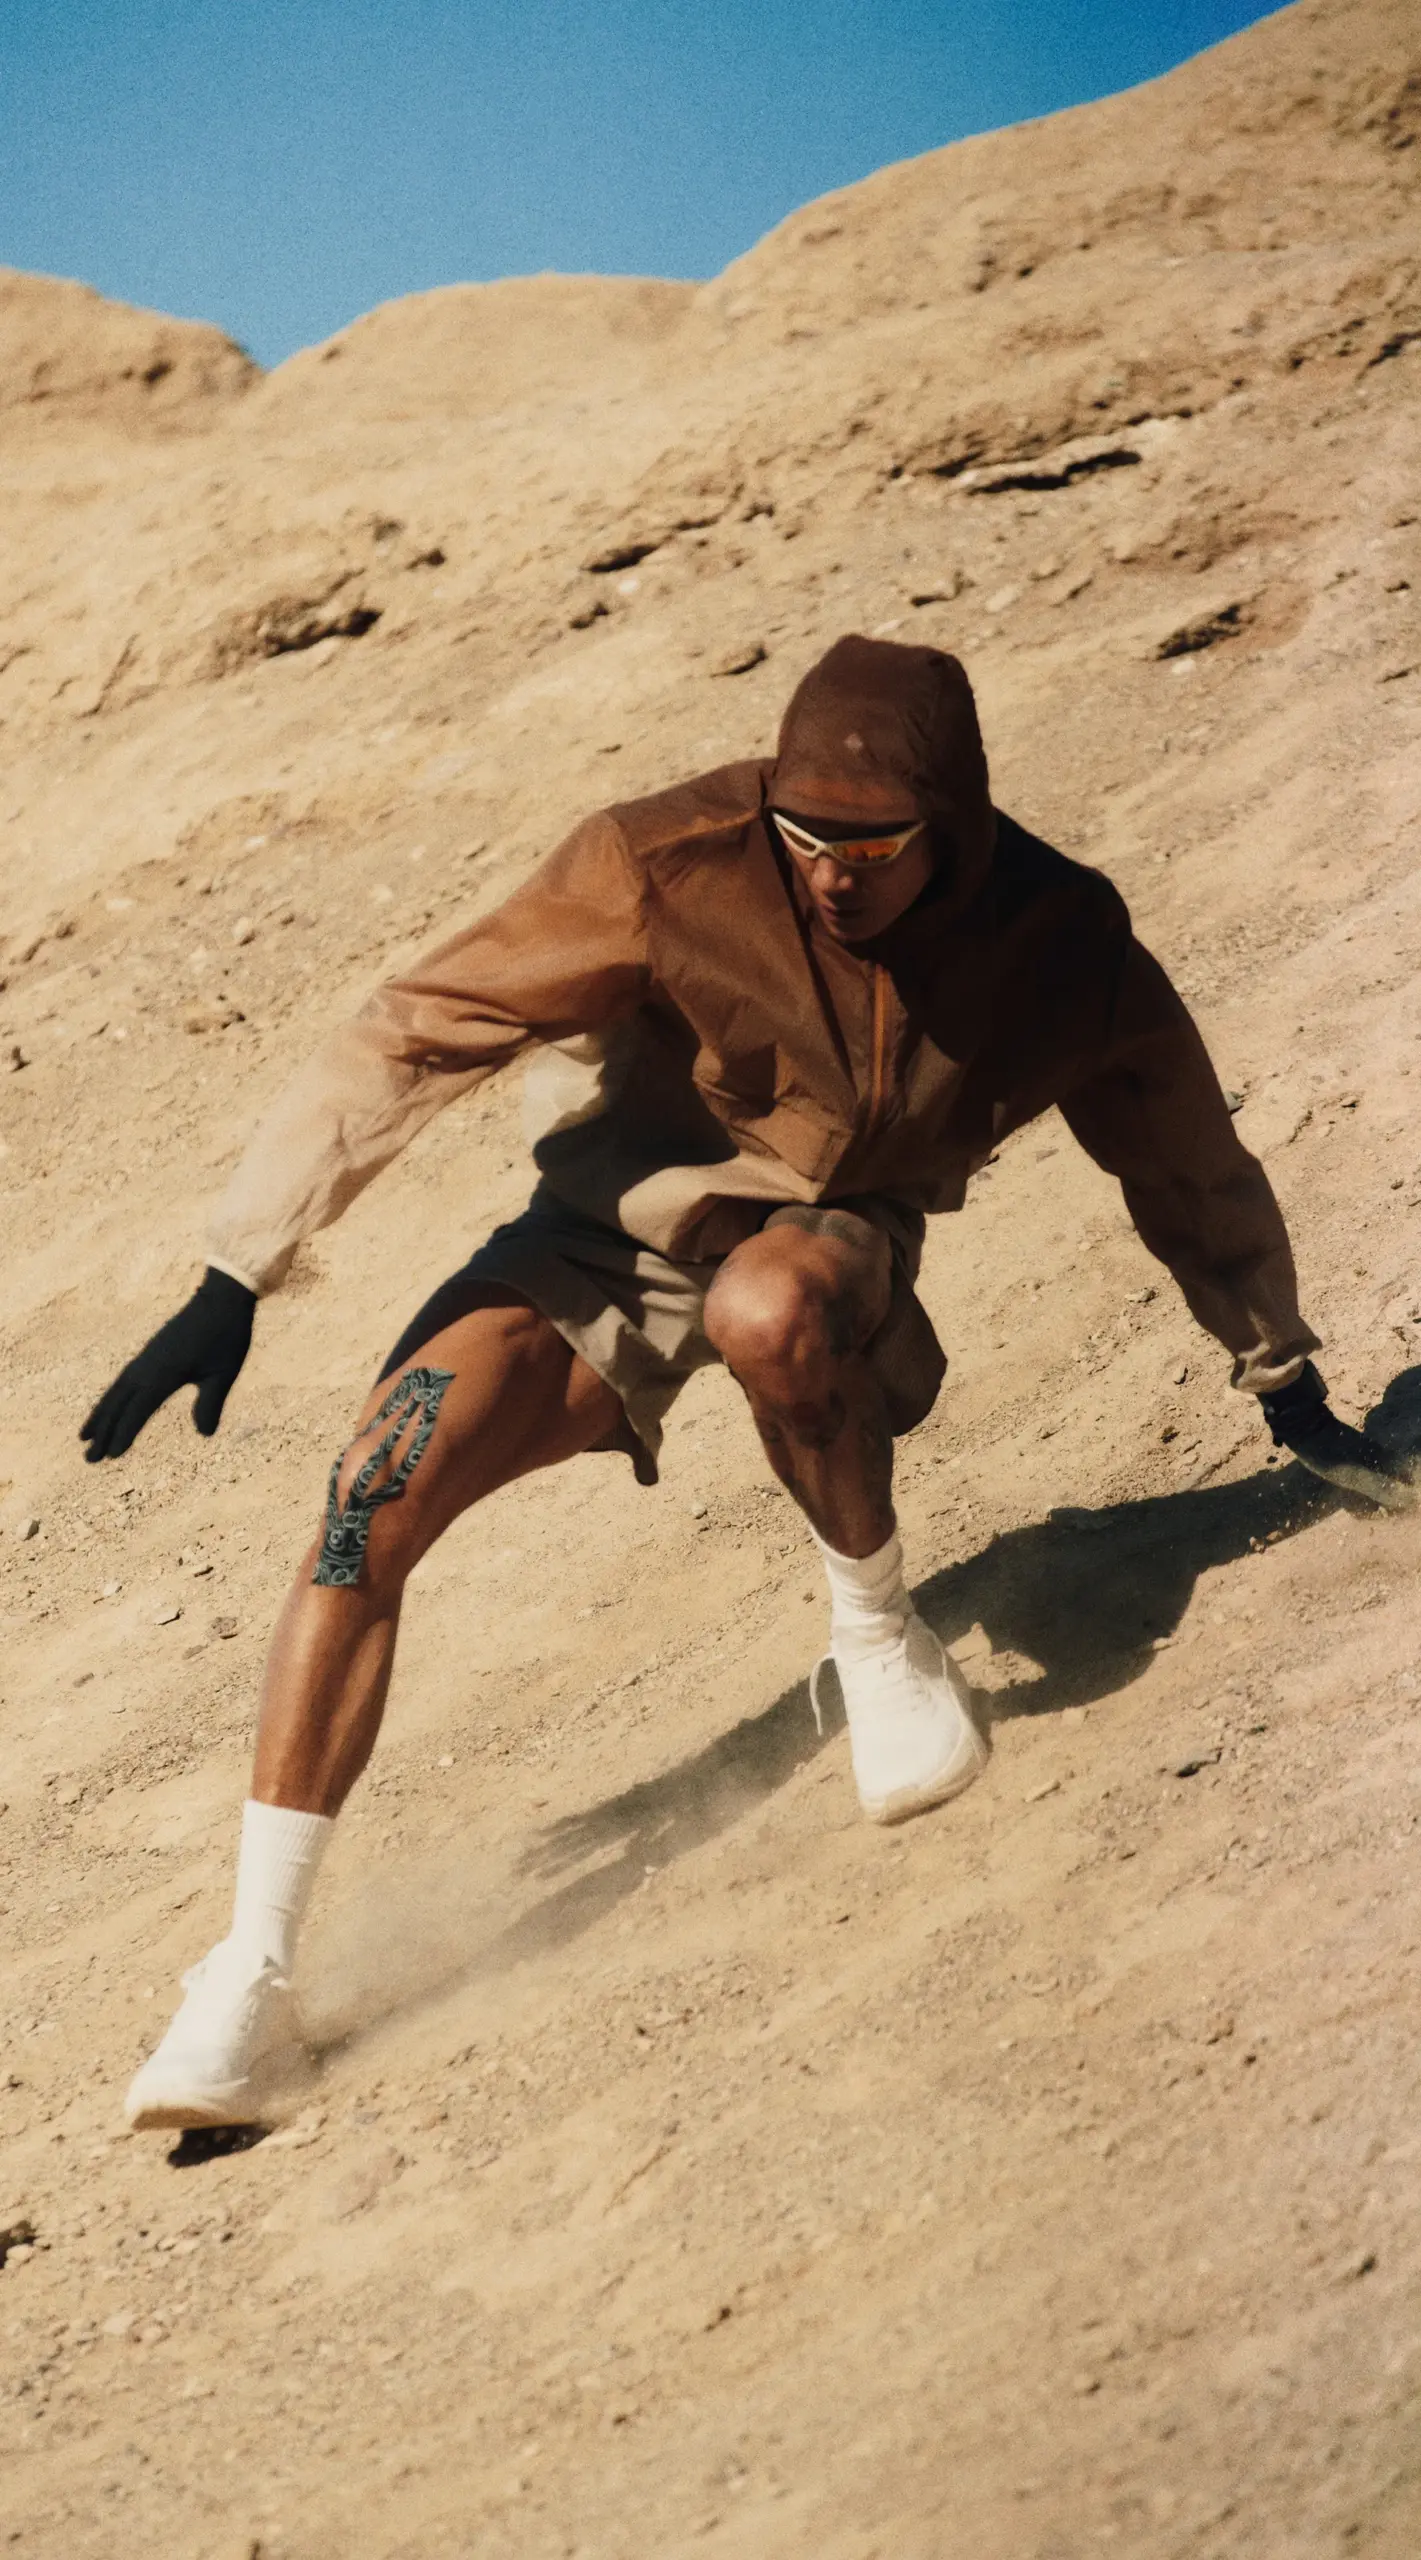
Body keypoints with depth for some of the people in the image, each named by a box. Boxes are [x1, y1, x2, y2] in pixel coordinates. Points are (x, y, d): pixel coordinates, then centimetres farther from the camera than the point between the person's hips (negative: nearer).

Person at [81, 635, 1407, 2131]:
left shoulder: (1064, 946, -18)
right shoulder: (673, 869, -25)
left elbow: (1190, 1166, 1)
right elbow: (410, 1040, -23)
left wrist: (1286, 1389, 14)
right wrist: (236, 1282, -26)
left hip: (831, 1249, 0)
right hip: (618, 1234, 0)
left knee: (770, 1302, -39)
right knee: (379, 1486, -22)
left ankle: (879, 1640, -10)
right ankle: (251, 1974, -13)